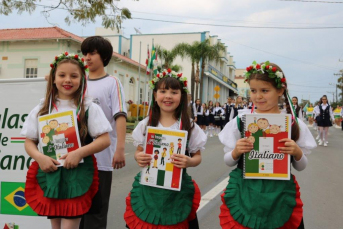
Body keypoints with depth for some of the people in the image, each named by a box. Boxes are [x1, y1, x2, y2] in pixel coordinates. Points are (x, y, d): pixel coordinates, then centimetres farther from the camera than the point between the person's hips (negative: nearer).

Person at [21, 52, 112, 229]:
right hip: (48, 175, 3)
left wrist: (79, 153, -18)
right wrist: (39, 157, -11)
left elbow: (105, 139, -5)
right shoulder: (41, 109, 7)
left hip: (77, 176, -3)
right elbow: (29, 142, 9)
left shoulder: (89, 108, -1)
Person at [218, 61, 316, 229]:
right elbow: (228, 161, 4)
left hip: (280, 196, 0)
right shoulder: (241, 120, -3)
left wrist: (297, 153, -14)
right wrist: (236, 152, -17)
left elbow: (301, 166, 6)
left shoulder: (294, 123, -2)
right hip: (243, 193, 0)